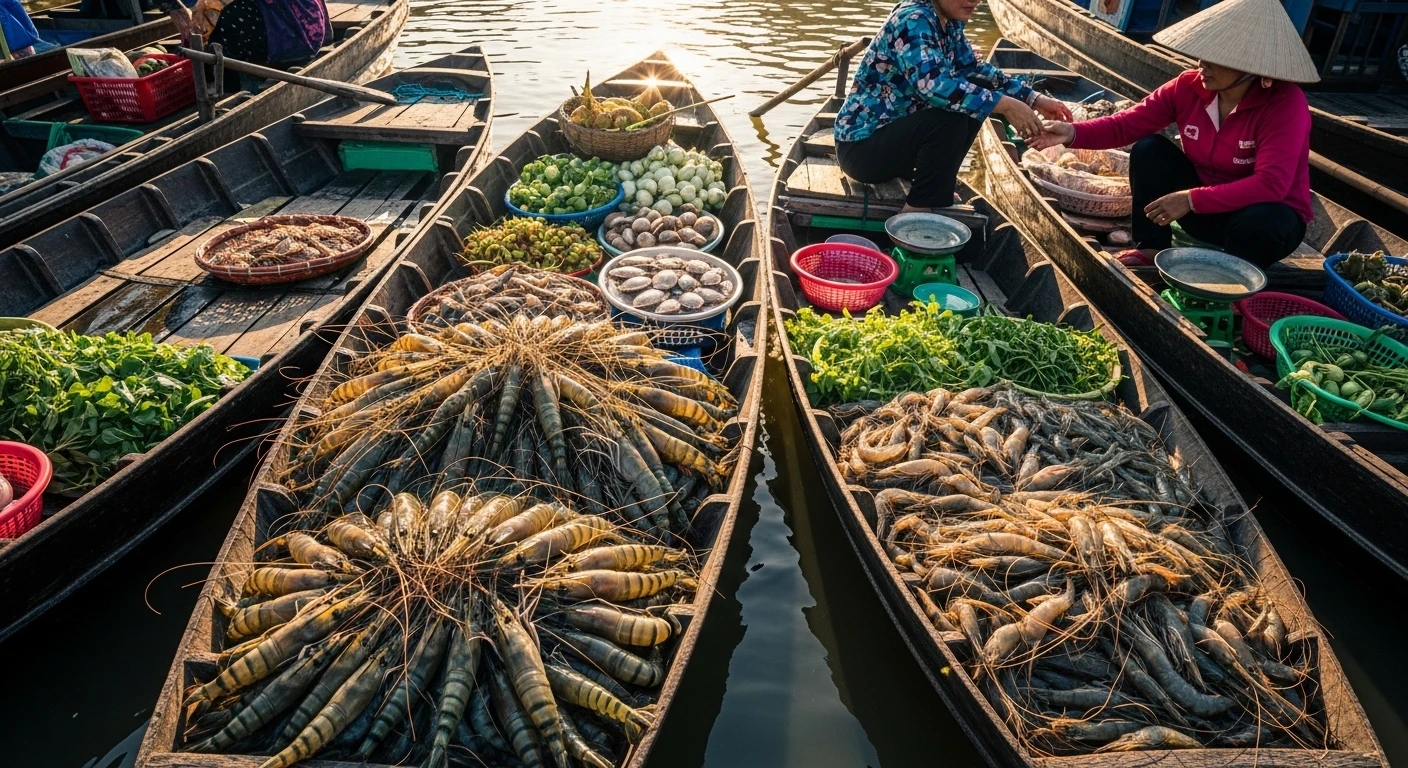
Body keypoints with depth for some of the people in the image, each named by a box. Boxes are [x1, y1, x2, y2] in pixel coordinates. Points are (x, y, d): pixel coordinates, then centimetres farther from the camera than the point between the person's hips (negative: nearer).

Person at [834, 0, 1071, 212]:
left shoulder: (950, 22, 5)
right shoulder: (913, 20, -20)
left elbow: (973, 68, 16)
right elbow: (931, 83, -35)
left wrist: (1033, 98, 6)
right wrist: (1005, 105, -34)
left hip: (894, 128, 9)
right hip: (862, 145, -9)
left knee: (974, 93, 3)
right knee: (951, 119, -27)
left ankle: (935, 184, 8)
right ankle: (919, 211, -14)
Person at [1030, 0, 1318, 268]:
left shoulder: (1286, 104, -25)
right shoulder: (1189, 86, -12)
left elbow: (1271, 184, -34)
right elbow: (1127, 124, -13)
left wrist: (1191, 200, -37)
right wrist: (1072, 133, -30)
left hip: (1265, 215, -4)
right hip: (1205, 208, 4)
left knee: (1260, 223, -40)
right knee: (1148, 149, -14)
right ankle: (1152, 250, -3)